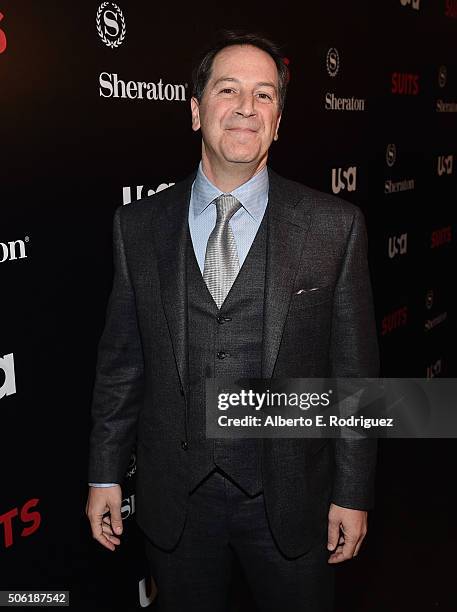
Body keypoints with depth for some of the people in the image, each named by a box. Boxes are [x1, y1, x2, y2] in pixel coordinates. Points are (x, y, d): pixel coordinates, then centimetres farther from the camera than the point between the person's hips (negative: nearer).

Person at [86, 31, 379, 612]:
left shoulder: (335, 225, -7)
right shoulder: (137, 225, -2)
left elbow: (354, 369, -5)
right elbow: (120, 360, 3)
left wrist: (353, 493, -2)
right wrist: (105, 474, 5)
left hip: (289, 495, -1)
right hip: (174, 497, 2)